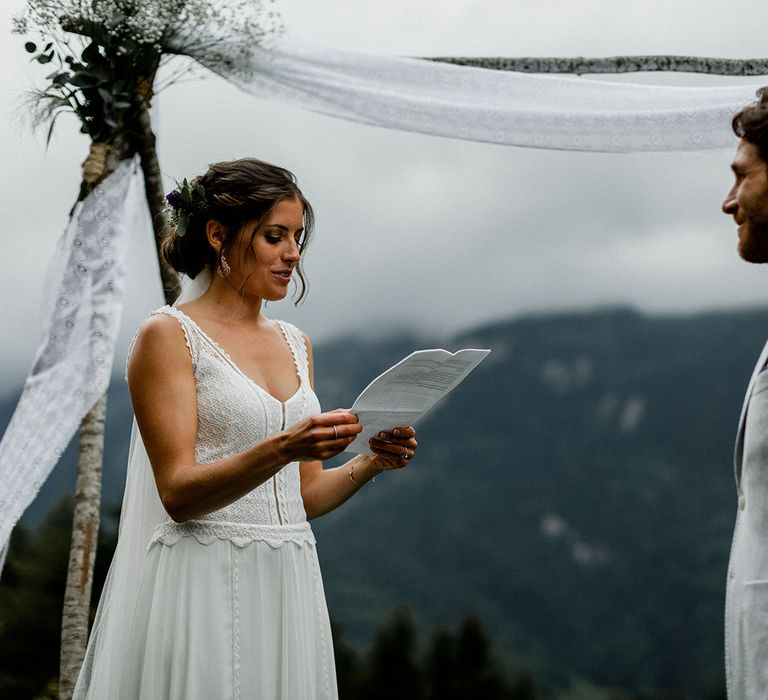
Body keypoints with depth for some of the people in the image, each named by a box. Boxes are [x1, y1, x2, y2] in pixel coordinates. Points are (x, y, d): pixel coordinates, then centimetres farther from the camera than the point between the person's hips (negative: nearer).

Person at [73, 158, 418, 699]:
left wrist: (370, 463, -3)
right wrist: (282, 448, -26)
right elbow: (179, 492, -14)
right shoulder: (168, 335, -4)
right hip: (203, 588, -6)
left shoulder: (294, 343, 15)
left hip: (285, 589, 6)